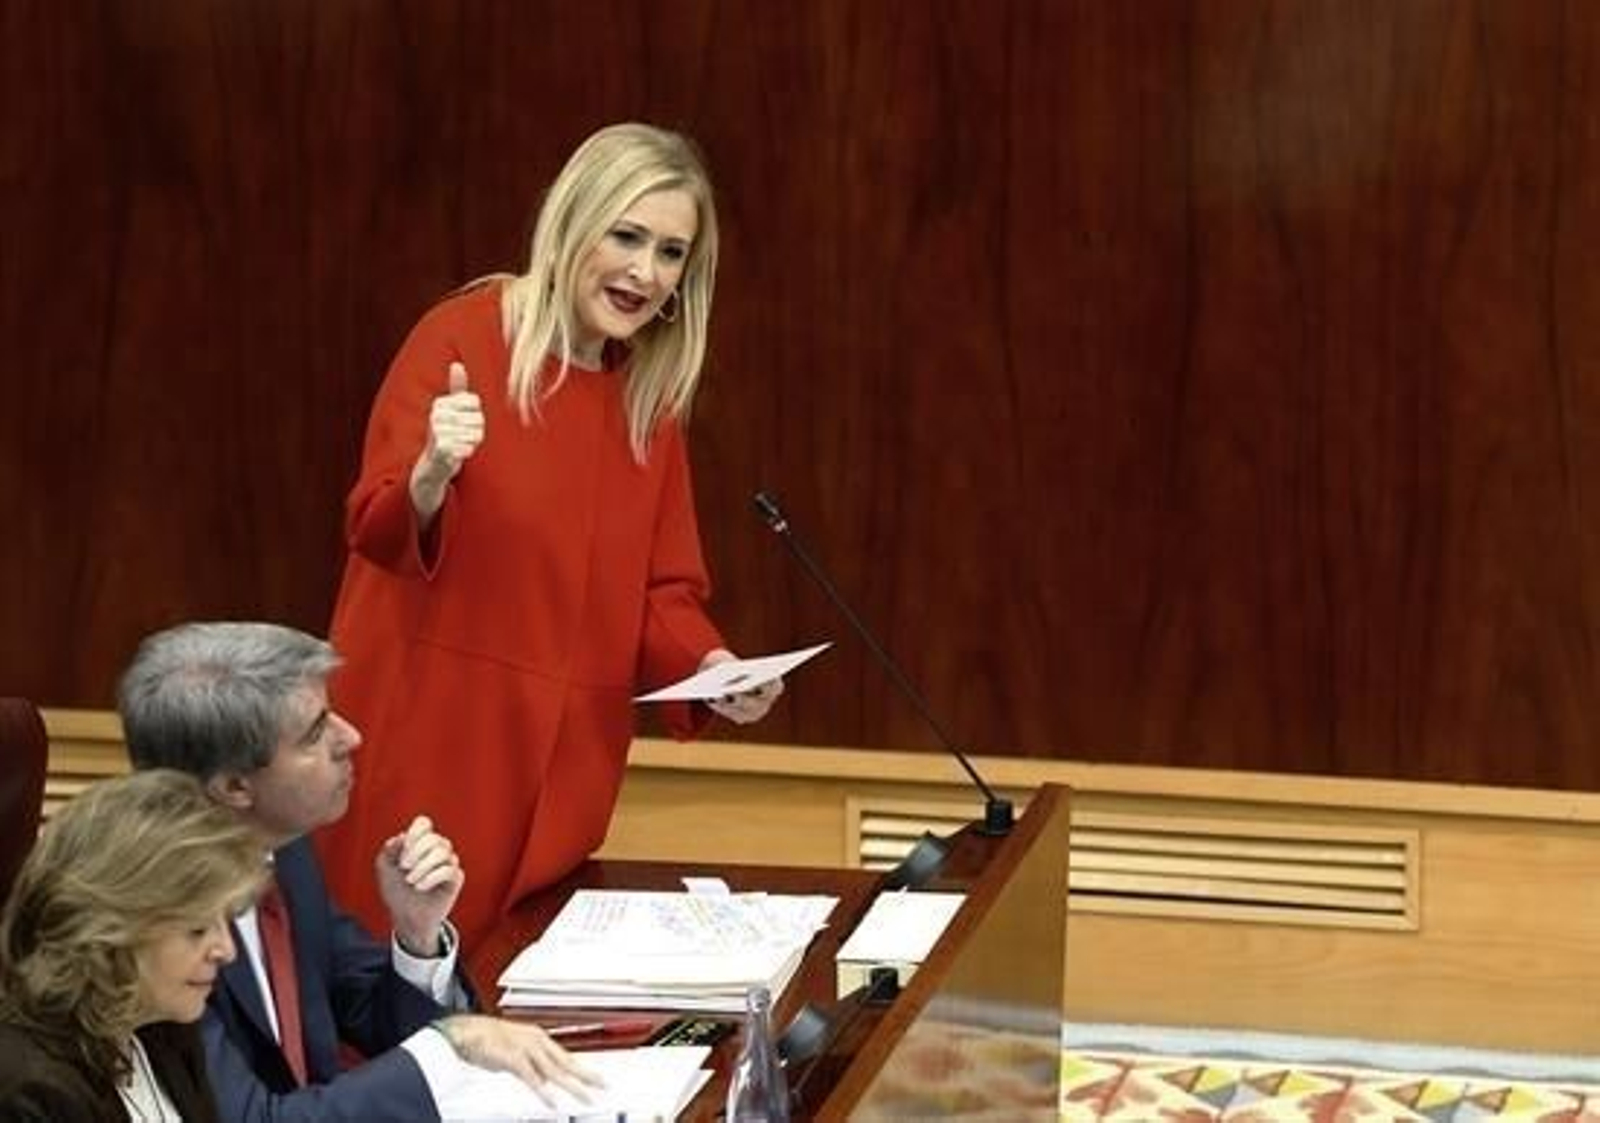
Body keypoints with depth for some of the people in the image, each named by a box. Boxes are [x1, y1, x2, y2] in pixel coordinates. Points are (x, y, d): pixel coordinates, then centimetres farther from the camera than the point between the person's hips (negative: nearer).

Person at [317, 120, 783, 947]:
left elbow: (662, 591, 12)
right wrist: (432, 475, -32)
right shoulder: (464, 338, -7)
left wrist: (711, 667, -8)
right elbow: (374, 531, -11)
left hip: (561, 764, 5)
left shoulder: (651, 400, 10)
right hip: (425, 741, -5)